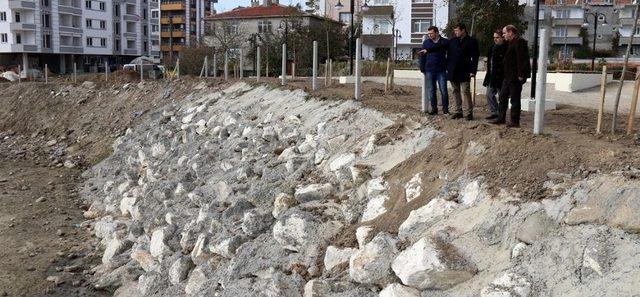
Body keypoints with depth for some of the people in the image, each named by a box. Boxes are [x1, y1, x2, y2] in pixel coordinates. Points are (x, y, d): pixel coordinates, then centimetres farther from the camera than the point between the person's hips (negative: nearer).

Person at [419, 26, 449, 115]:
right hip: (429, 70, 2)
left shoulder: (445, 42, 2)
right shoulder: (426, 42, 8)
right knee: (431, 91, 5)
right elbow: (422, 56, 8)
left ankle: (445, 109, 7)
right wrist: (422, 69, 4)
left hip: (441, 70, -2)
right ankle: (434, 108, 13)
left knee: (443, 90, -2)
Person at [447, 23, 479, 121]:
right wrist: (447, 68, 6)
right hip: (452, 72, 5)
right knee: (455, 92, 9)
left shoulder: (472, 41, -1)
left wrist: (473, 71, -12)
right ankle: (458, 111, 16)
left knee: (466, 92, -6)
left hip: (464, 72, -5)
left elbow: (475, 57, -4)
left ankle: (469, 113, -2)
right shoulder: (452, 41, 12)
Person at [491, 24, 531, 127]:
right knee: (502, 97, 14)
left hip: (515, 77, -10)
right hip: (508, 76, 10)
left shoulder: (519, 42, -14)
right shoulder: (510, 43, 18)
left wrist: (520, 75, -24)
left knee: (515, 99, -3)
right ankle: (501, 118, 23)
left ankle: (515, 121, 3)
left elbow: (521, 60, -21)